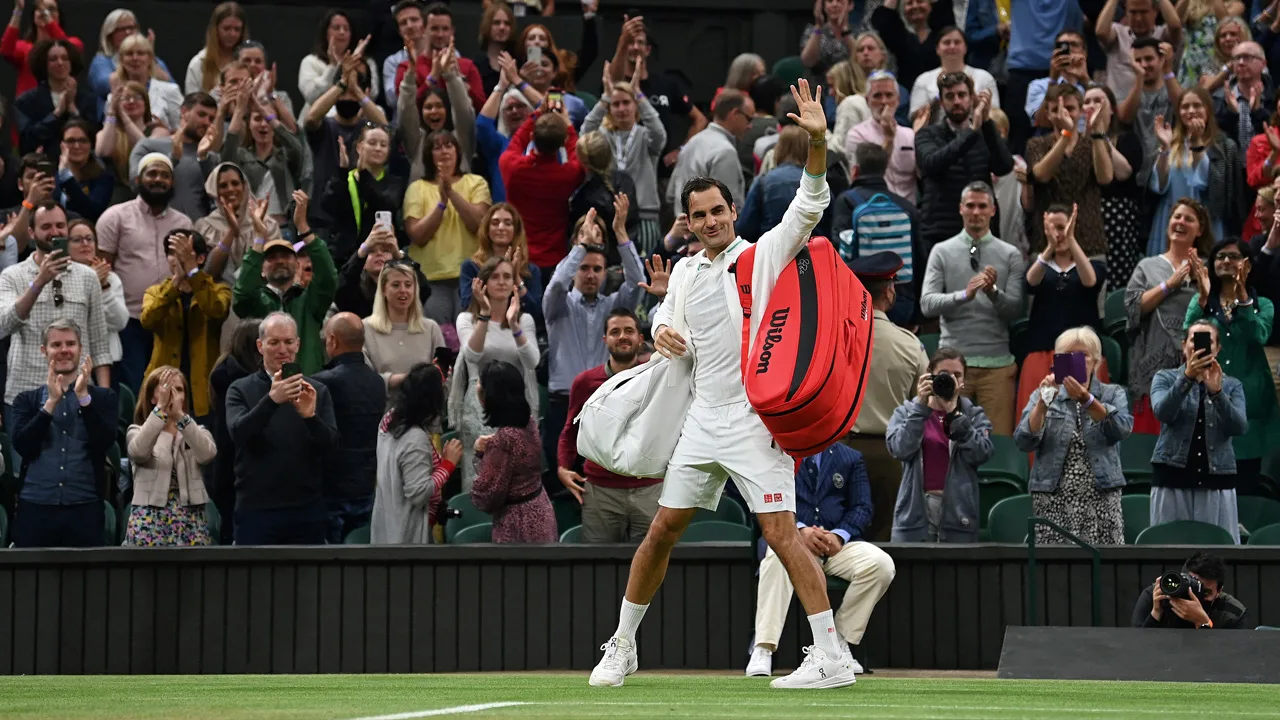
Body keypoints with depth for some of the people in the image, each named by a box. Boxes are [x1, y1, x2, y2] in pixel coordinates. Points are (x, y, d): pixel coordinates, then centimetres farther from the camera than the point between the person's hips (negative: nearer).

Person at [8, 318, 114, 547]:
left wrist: (83, 396, -10)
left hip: (85, 508, 0)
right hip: (35, 507, 0)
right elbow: (22, 446, -2)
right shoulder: (27, 400, 13)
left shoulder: (102, 397, 12)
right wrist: (52, 402, -8)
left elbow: (104, 442, -3)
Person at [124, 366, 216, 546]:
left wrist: (180, 414, -18)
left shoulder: (197, 432, 13)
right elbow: (138, 452, -16)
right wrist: (161, 408, -19)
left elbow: (207, 454, -11)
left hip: (190, 520, 2)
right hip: (150, 519, -1)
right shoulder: (138, 431, 8)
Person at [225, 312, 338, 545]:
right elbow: (238, 433, -13)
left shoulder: (317, 392, 9)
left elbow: (331, 444, -1)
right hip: (256, 511, -2)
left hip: (307, 511, 2)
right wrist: (271, 400, -29)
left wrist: (310, 416, -22)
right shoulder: (241, 390, 4)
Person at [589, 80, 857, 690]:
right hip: (703, 421, 6)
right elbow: (668, 313, 29)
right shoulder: (686, 271, 14)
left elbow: (809, 205, -14)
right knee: (662, 531, 8)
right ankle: (622, 646, 21)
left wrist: (817, 141, -28)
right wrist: (662, 330, 4)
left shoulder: (764, 255, -1)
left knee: (782, 534, -13)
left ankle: (832, 657, -12)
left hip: (756, 421, -6)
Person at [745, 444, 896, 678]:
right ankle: (763, 650, -39)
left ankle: (840, 641, -11)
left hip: (838, 544, 3)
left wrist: (839, 535, -12)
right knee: (778, 557, -40)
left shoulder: (851, 459, 19)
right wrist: (799, 529, -18)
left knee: (881, 564, -27)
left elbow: (862, 507, 9)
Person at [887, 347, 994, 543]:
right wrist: (921, 406, -11)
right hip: (915, 512, 0)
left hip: (958, 512, 0)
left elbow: (981, 453, -8)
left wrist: (953, 412, -10)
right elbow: (900, 449, -9)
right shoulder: (906, 412, 9)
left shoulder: (974, 415, 10)